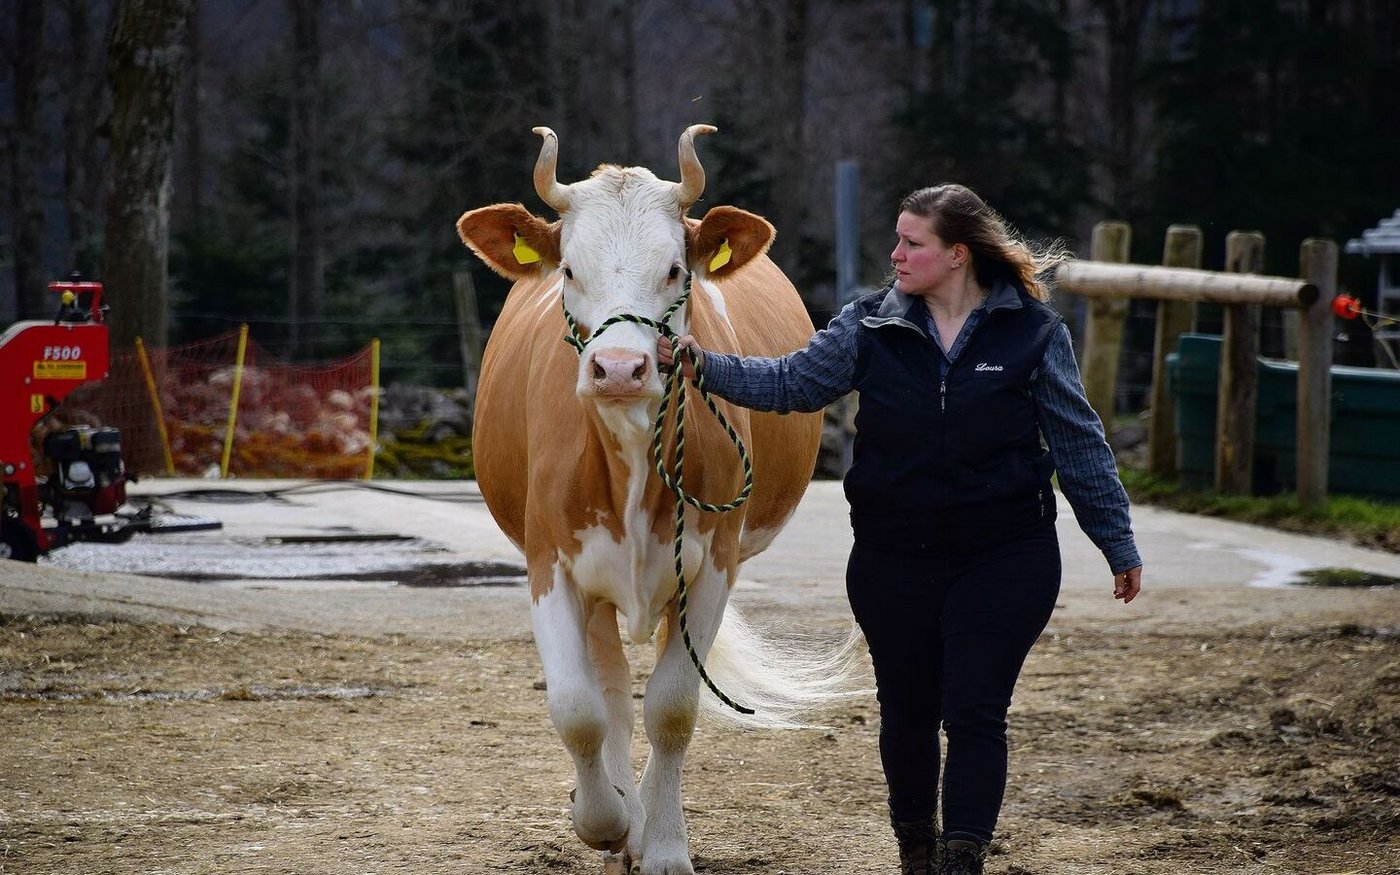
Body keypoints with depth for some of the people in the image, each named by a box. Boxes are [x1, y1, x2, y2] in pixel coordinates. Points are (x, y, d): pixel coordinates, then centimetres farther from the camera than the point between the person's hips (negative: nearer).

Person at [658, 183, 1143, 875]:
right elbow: (793, 382, -1)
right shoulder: (871, 324, 1)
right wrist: (704, 365, -15)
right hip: (893, 560, 3)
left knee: (973, 713, -8)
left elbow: (1078, 442, 1)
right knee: (906, 712, 13)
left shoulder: (1033, 331, -4)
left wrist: (1118, 542, 5)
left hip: (1004, 560, -3)